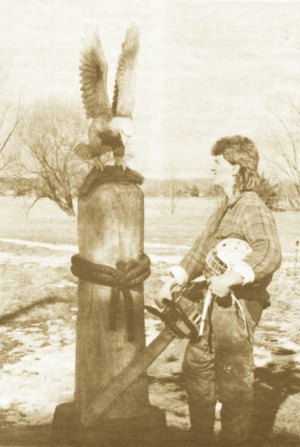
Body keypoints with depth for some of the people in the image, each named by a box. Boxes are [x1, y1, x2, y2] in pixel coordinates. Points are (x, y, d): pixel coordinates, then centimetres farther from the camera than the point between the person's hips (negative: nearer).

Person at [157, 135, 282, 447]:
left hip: (238, 306, -10)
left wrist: (231, 278, -38)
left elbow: (269, 253, -31)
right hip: (212, 304, 10)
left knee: (233, 380, 2)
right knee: (195, 367, 18)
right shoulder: (224, 208, 14)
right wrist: (174, 281, 7)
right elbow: (200, 250, 16)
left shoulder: (253, 209, -16)